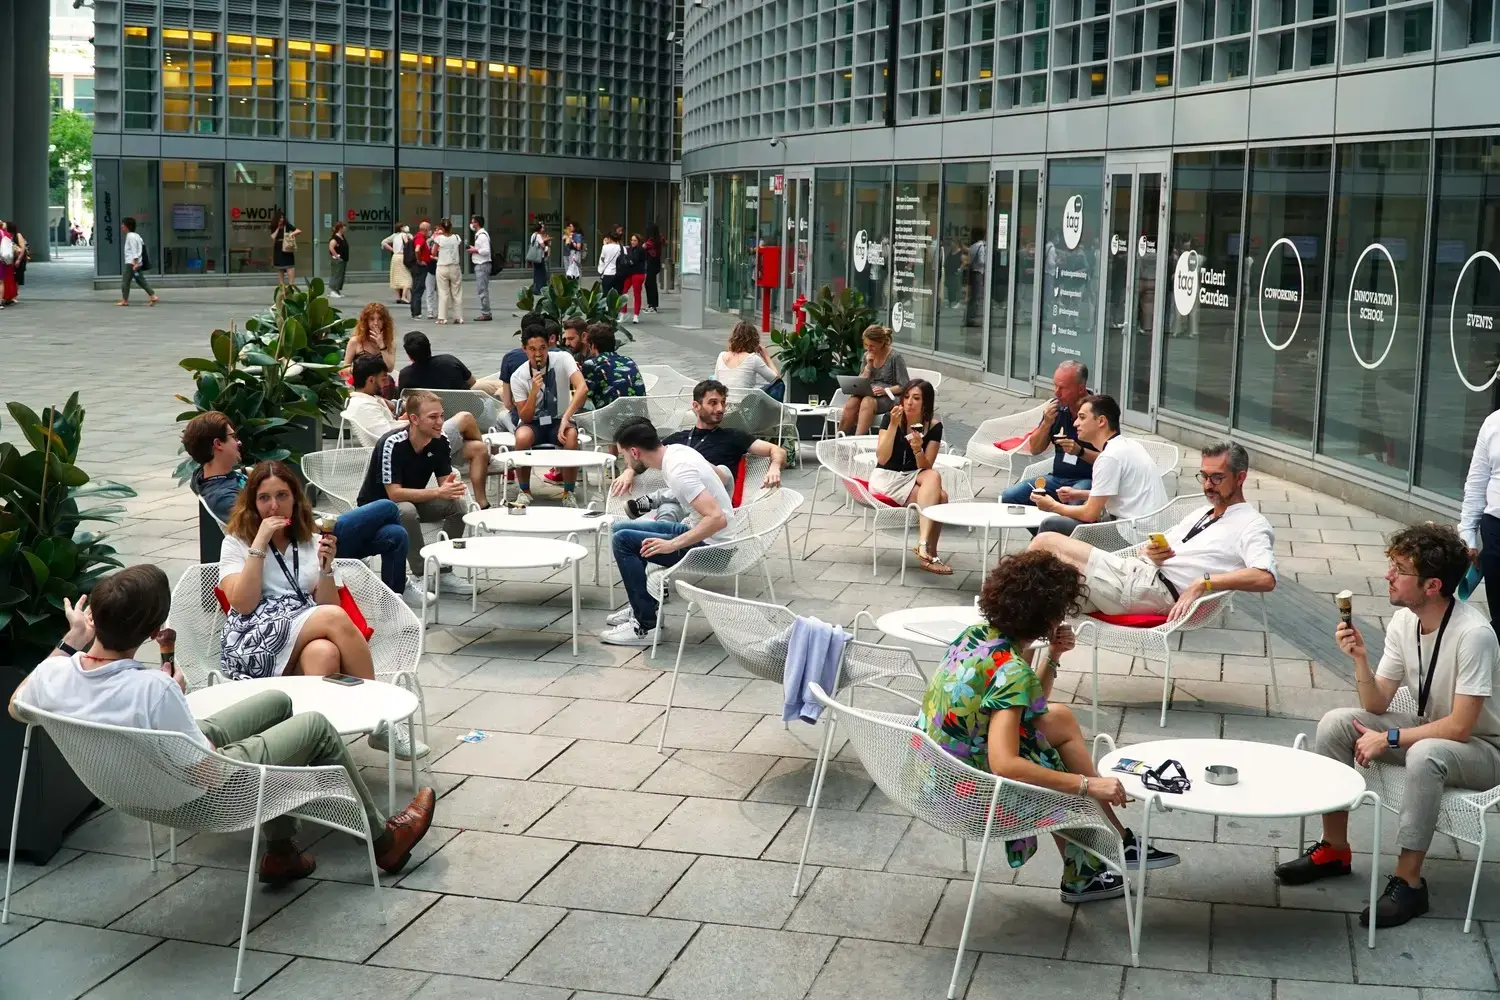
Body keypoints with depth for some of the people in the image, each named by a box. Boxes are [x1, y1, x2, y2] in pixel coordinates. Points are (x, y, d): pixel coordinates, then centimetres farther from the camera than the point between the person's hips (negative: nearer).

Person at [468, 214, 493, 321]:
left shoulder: (482, 235, -16)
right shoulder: (478, 234, 14)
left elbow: (486, 251, -23)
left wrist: (474, 250, -12)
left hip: (483, 265, -10)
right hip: (479, 265, 10)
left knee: (482, 290, -8)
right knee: (482, 290, 14)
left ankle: (486, 314, -6)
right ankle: (485, 313, 18)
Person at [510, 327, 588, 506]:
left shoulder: (562, 359, -15)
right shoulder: (518, 376, -10)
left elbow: (582, 389, -30)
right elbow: (525, 418, -11)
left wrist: (566, 418, -40)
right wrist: (534, 391, -28)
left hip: (559, 420, -1)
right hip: (532, 423, 1)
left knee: (571, 437, -35)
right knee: (522, 437, -34)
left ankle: (568, 493, -15)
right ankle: (524, 491, -12)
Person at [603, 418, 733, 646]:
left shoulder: (677, 471, -26)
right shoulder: (676, 450, 1)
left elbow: (716, 518, -33)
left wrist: (673, 545, -28)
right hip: (704, 534, 10)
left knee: (622, 540, -16)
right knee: (621, 528, 13)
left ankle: (645, 626, -11)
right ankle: (642, 607, 23)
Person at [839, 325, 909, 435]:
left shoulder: (895, 357, -7)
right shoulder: (867, 356, 12)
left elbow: (904, 386, -8)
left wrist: (885, 390, -22)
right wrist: (868, 366, -3)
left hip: (889, 397, -5)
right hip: (868, 394, 5)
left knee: (867, 402, -37)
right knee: (850, 404, -28)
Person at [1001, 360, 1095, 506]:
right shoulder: (1055, 407, 7)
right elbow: (1034, 449, 11)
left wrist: (1080, 451, -25)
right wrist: (1047, 423, -6)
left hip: (1088, 479, -6)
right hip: (1058, 477, 6)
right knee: (1009, 496, -13)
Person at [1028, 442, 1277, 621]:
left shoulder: (1252, 525, -1)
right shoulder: (1201, 513, 26)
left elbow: (1266, 578, -19)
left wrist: (1202, 582, -24)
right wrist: (1153, 553, 1)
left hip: (1151, 588, -9)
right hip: (1135, 570, 9)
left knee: (1046, 542, -8)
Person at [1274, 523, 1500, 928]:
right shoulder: (1403, 621, -7)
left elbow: (1459, 727, -27)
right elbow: (1376, 705, -3)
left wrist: (1388, 739, -23)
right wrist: (1359, 659, -21)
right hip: (1425, 729, 7)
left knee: (1424, 755, -39)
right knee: (1334, 724, -11)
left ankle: (1408, 882, -24)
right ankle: (1334, 849, 2)